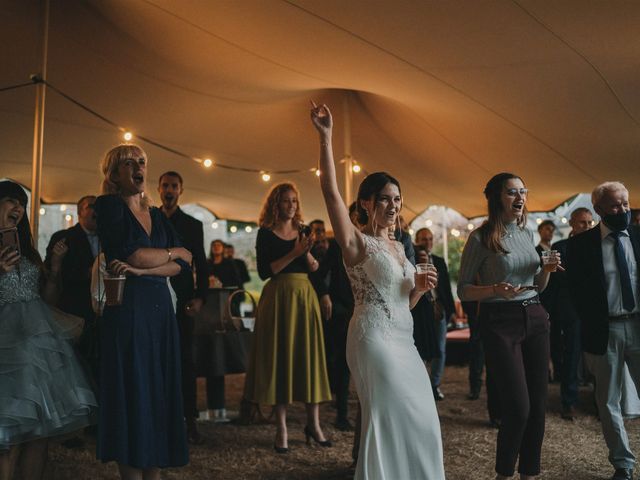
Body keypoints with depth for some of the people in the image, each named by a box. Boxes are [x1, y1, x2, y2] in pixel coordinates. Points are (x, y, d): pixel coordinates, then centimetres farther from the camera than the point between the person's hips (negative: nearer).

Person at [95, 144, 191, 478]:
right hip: (127, 309, -6)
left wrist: (140, 270, -13)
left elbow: (183, 265, 4)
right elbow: (131, 253, -16)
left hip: (160, 308, 6)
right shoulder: (109, 205, -1)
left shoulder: (158, 215, 16)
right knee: (132, 393, -2)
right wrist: (174, 251, 0)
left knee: (160, 394, 6)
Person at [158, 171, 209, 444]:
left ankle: (189, 420, 3)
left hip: (182, 300, 0)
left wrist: (199, 297, -5)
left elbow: (201, 265, 7)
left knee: (185, 360, 0)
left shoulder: (193, 225, 10)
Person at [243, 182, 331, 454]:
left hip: (305, 298, 4)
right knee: (280, 358, -1)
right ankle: (281, 429, 6)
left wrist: (307, 252, -8)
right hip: (278, 298, -4)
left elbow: (315, 269, 11)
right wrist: (294, 253, -17)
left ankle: (313, 423, 11)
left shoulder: (303, 232, 13)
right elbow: (264, 272, -11)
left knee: (309, 356, 3)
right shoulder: (266, 233, -1)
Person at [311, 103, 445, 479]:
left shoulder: (398, 247, 15)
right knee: (391, 419, -2)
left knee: (420, 420, 12)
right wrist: (326, 136, -23)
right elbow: (330, 191, -20)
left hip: (403, 339, 8)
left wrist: (422, 288, -1)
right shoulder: (356, 241, -6)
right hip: (374, 338, -8)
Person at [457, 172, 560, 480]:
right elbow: (463, 290, -6)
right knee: (518, 408, -7)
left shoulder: (527, 233, 11)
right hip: (499, 324, -6)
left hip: (535, 319, 6)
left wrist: (547, 269, -2)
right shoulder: (481, 238, -8)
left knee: (537, 405, 7)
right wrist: (495, 289, -23)